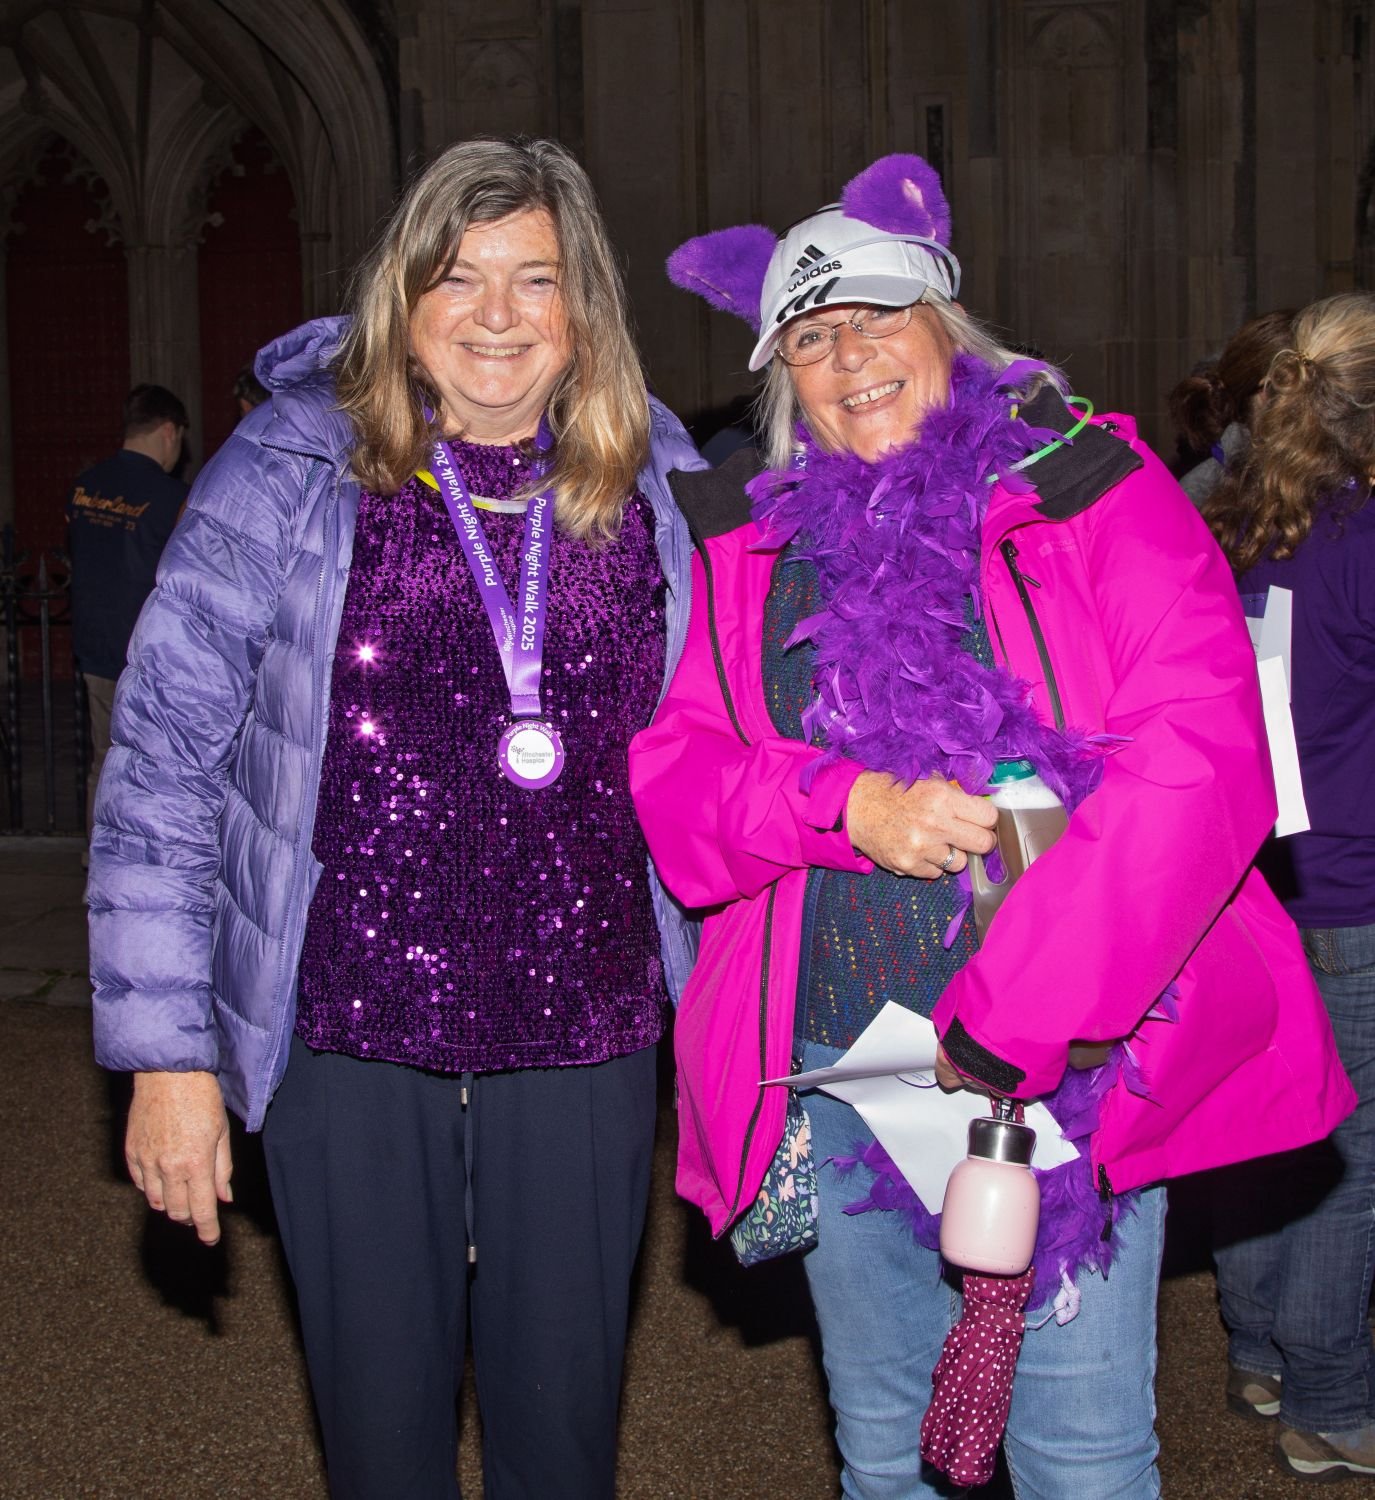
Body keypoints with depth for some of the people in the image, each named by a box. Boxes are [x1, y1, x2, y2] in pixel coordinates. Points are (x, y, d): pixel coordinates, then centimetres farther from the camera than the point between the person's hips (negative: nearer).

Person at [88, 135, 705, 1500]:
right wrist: (167, 1050, -8)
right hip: (349, 1042, -1)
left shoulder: (654, 492, 2)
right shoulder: (289, 473, -6)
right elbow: (162, 765, -5)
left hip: (584, 1045, 2)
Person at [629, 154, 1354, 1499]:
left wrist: (1011, 1019, -19)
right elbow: (669, 767, 3)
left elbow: (1198, 768, -15)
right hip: (831, 1072, 4)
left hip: (1066, 1068, -3)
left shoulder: (1090, 493, -4)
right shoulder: (751, 545, 8)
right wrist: (849, 805, -17)